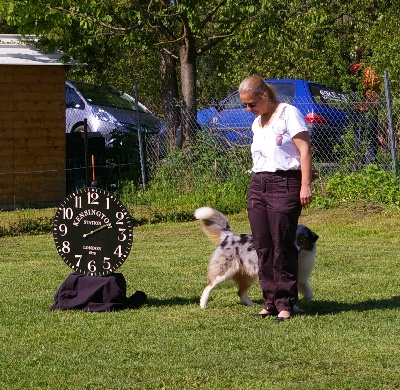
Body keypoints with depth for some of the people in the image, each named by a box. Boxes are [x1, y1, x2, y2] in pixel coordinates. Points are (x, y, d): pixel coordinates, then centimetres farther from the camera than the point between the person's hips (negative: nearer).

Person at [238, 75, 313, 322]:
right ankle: (271, 301, 10)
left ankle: (286, 304, -1)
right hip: (258, 185, 7)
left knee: (282, 246, -6)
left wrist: (305, 185, -15)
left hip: (284, 184, -7)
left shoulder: (289, 114, -4)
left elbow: (304, 150, -9)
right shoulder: (257, 123, 18)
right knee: (263, 247, 4)